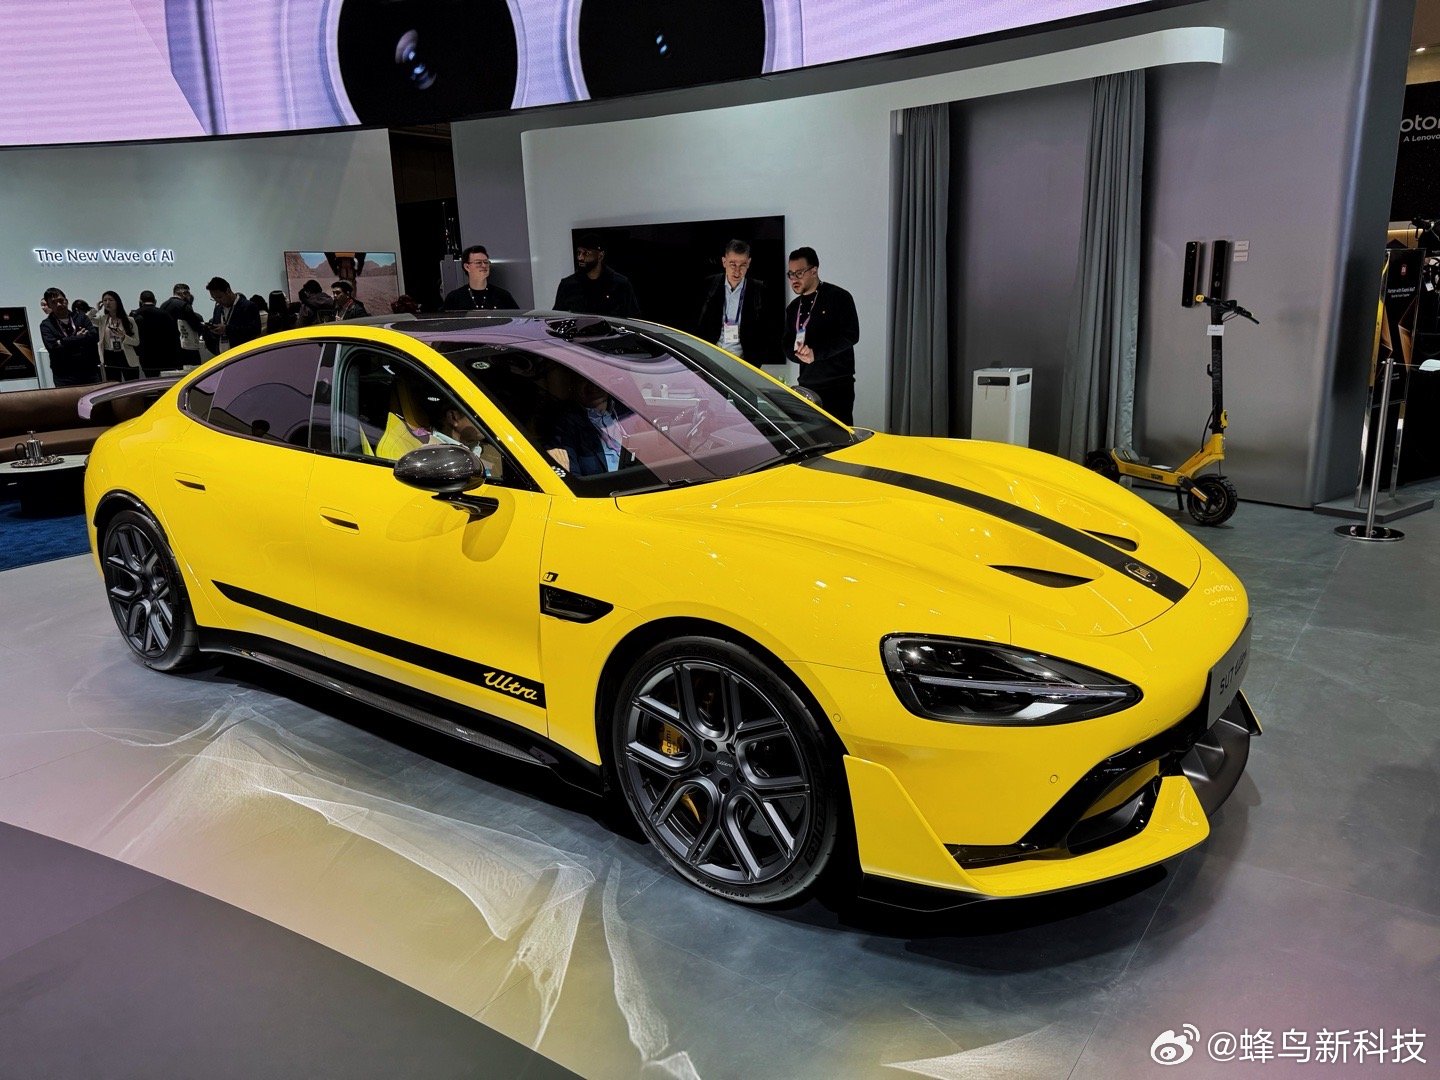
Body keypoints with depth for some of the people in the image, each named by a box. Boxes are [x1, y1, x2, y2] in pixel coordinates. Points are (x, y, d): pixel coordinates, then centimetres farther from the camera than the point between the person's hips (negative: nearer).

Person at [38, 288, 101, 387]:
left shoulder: (81, 318, 12)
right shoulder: (46, 325, 5)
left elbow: (94, 337, -4)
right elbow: (53, 347, -10)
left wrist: (64, 342, -7)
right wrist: (81, 338, -7)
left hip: (90, 371, 2)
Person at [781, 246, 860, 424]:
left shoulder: (838, 297, -2)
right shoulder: (793, 308, 18)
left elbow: (851, 335, -11)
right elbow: (787, 345, 17)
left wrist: (815, 353, -18)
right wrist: (799, 354, -7)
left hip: (838, 385, -6)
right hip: (806, 385, 6)